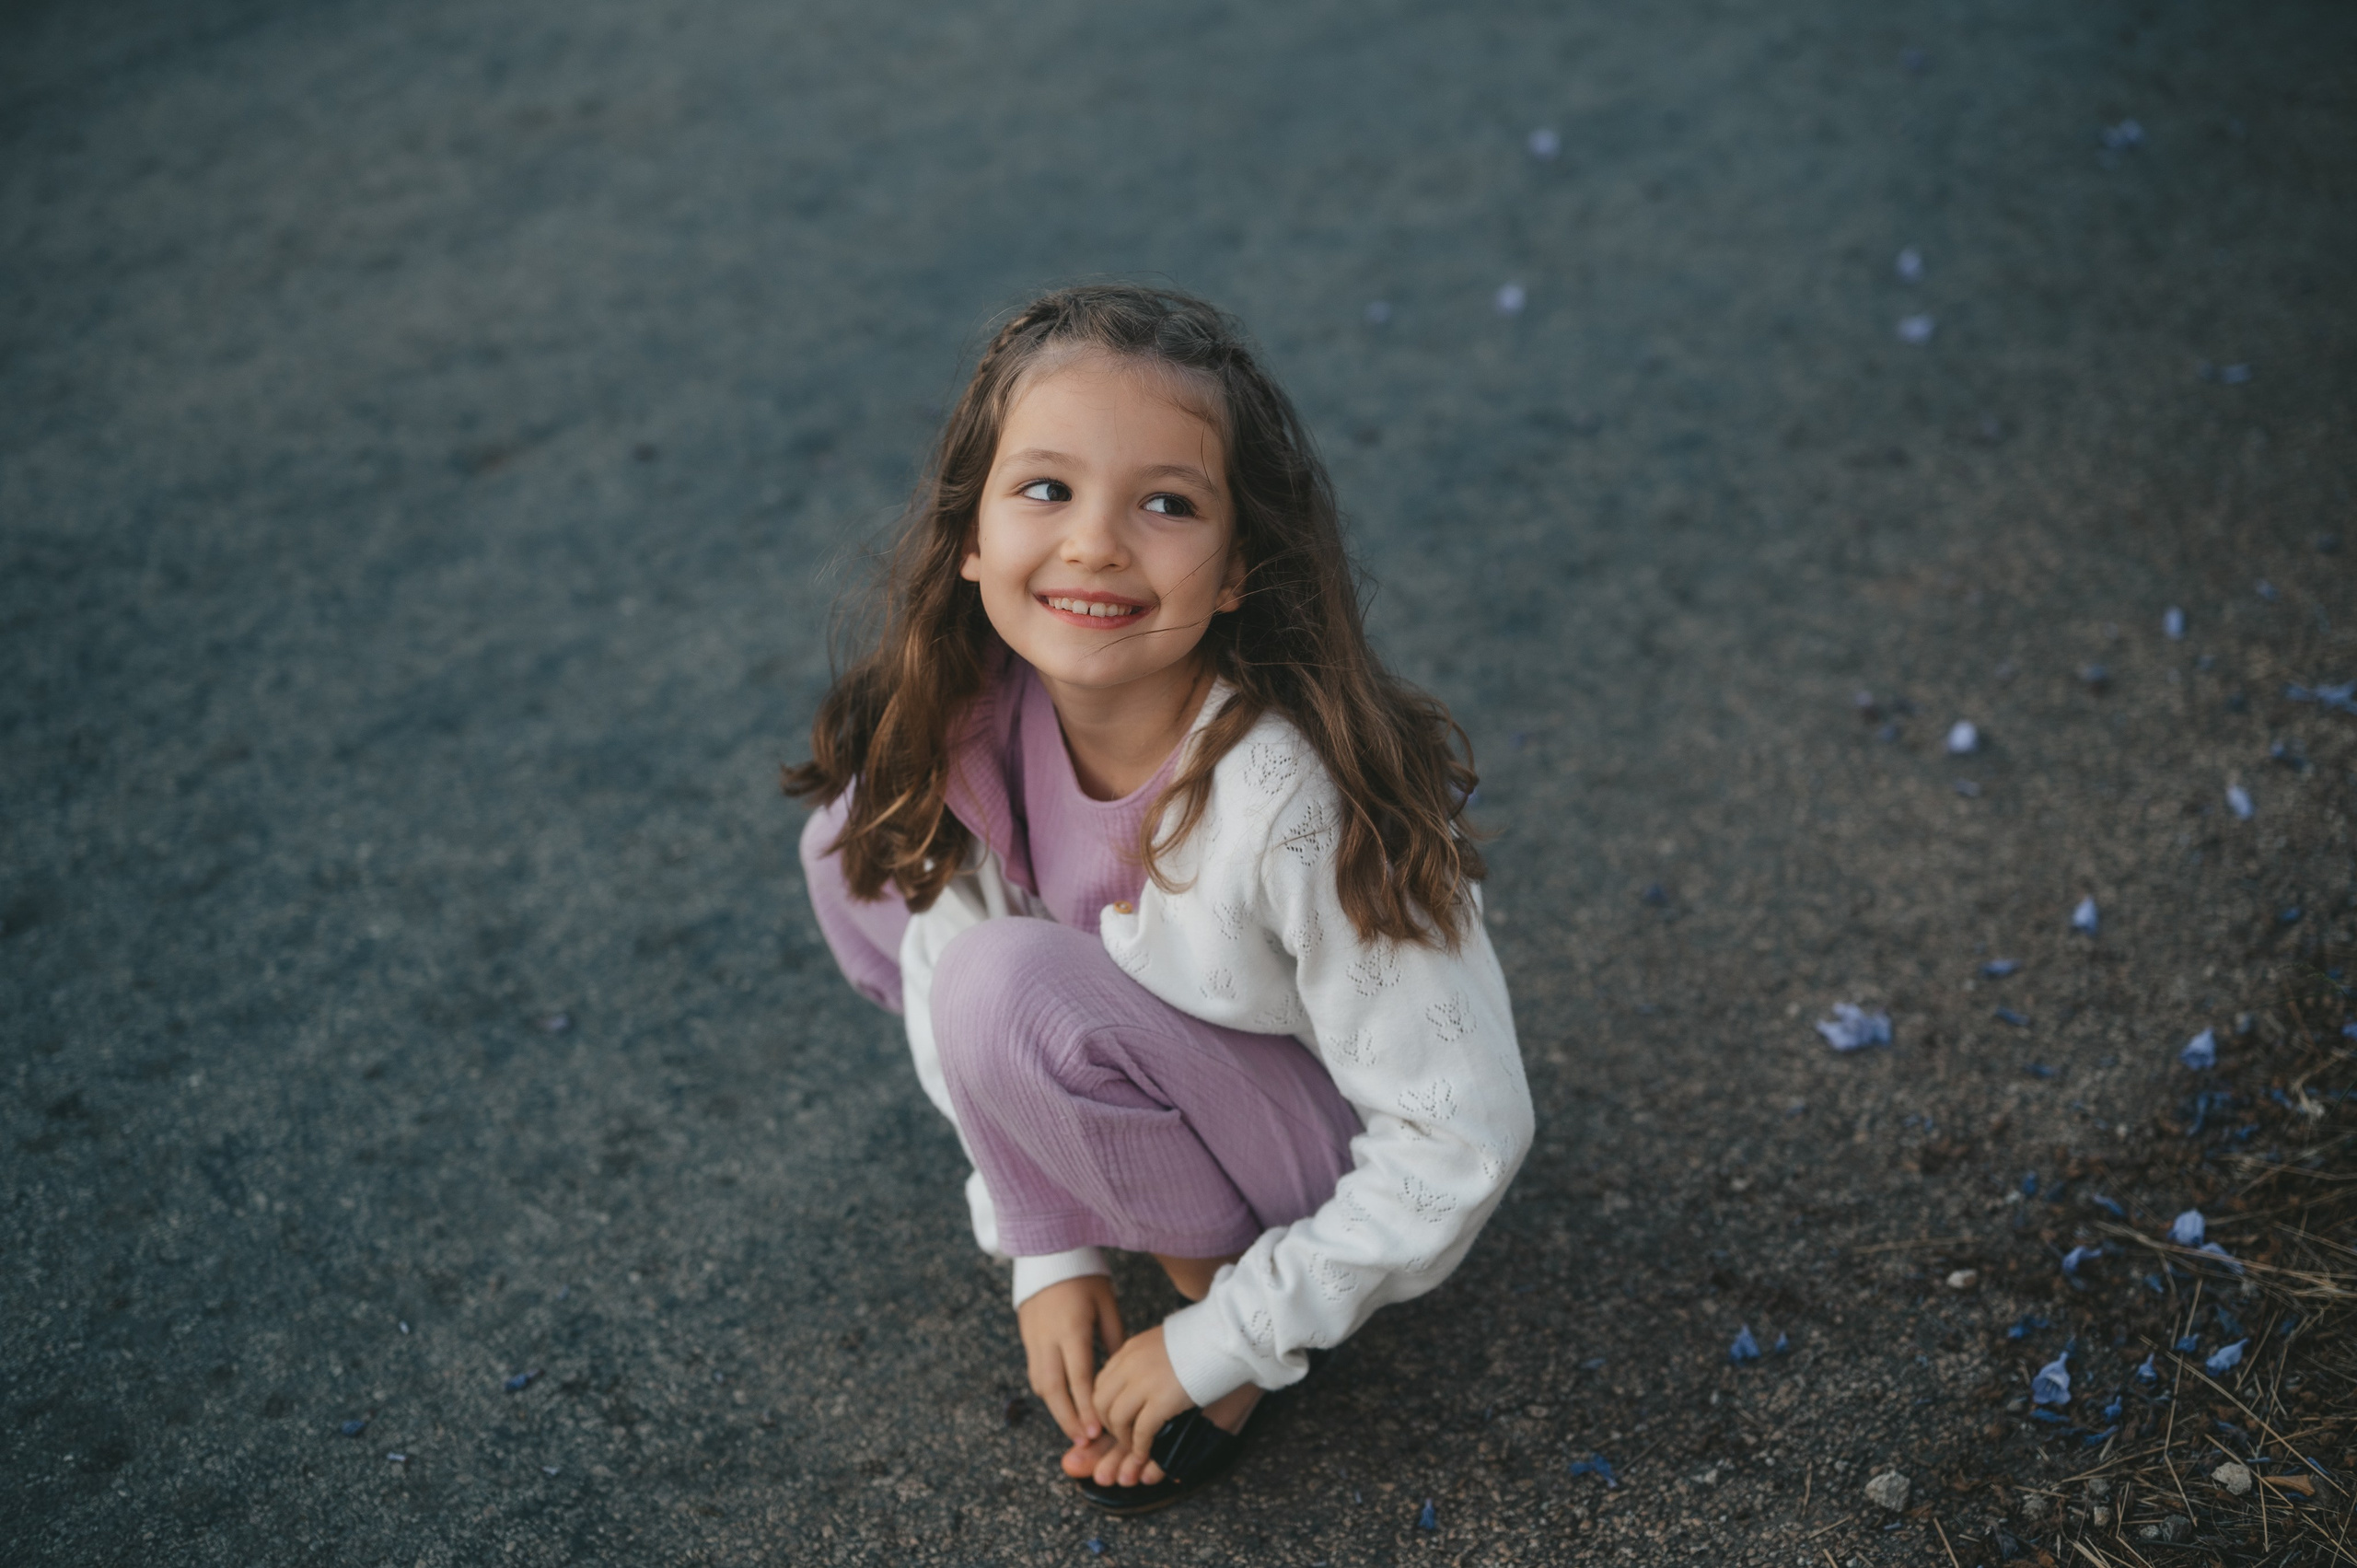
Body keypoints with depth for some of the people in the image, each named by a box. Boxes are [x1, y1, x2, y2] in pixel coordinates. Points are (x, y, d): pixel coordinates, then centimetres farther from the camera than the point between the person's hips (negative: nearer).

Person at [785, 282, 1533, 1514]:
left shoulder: (1297, 802, -35)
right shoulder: (975, 720, -18)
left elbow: (1464, 1138, -27)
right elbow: (946, 937, -3)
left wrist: (1224, 1344, -18)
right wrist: (1047, 1248, -6)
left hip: (1357, 1171, -6)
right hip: (1174, 1066, 6)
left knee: (1016, 992, -30)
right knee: (862, 844, -7)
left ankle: (1221, 1289, -3)